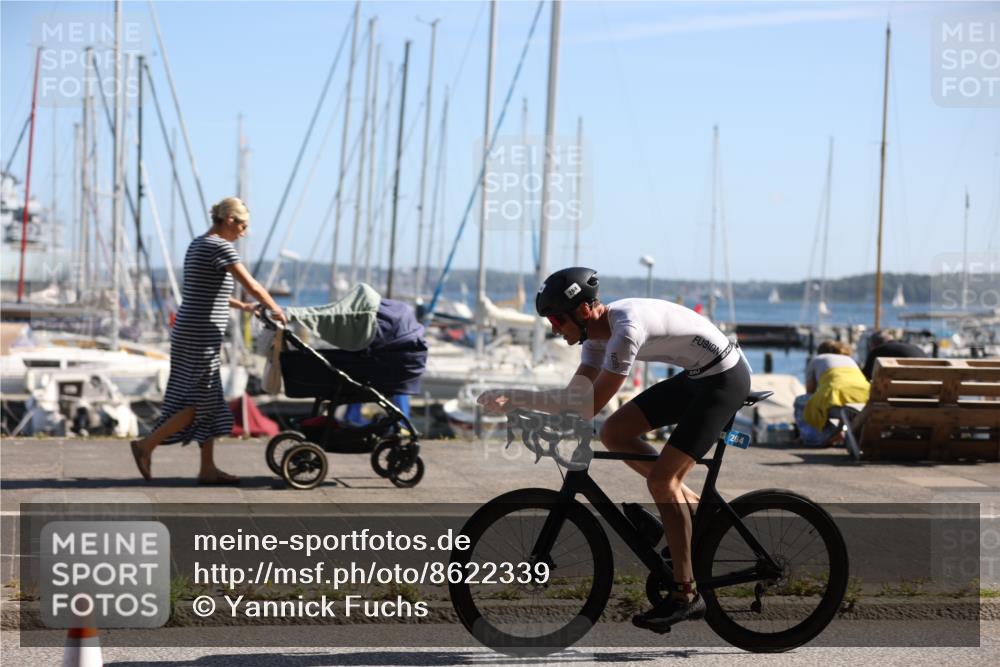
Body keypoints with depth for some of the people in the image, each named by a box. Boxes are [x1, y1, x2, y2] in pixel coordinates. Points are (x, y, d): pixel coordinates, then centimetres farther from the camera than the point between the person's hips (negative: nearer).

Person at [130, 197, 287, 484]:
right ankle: (147, 445, -3)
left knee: (209, 402, 10)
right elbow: (253, 287, -15)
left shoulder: (197, 245, 14)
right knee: (197, 402, -3)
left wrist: (242, 306, 25)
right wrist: (276, 310, -1)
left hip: (192, 333, 10)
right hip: (201, 336, -10)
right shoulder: (220, 247, -14)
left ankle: (208, 469, 12)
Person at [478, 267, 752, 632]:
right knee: (614, 432, 3)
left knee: (660, 478, -13)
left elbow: (590, 404, -29)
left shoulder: (627, 328, -28)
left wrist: (513, 397, -27)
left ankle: (686, 594, -8)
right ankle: (691, 507, 12)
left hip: (725, 378, -10)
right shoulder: (599, 331, 2)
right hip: (696, 376, 10)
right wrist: (510, 400, -9)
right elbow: (576, 394, 3)